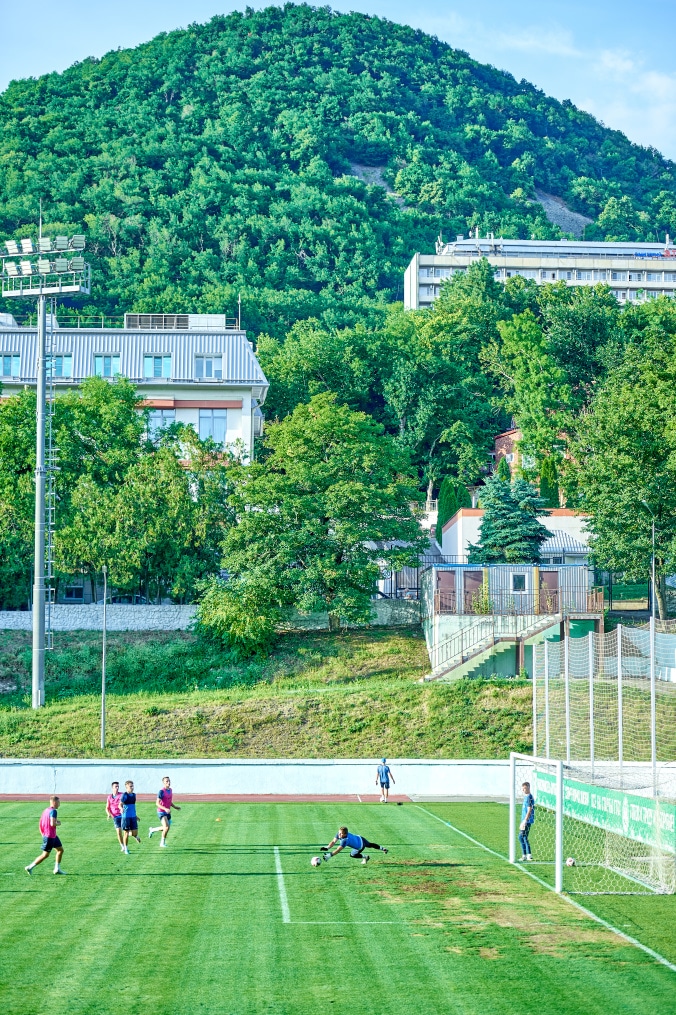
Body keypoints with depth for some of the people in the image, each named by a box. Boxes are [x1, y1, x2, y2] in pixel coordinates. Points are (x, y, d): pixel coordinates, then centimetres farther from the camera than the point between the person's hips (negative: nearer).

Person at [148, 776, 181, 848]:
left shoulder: (170, 790, 6)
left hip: (167, 812, 8)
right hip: (161, 812, -8)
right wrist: (165, 809, -32)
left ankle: (152, 830, 36)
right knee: (167, 827, -20)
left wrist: (175, 807, 8)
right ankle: (163, 842, -1)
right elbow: (157, 803, -21)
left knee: (167, 828, 14)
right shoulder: (161, 791, -18)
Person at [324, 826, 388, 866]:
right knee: (369, 845, 30)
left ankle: (365, 857, 24)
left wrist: (330, 855, -56)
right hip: (359, 838, 7)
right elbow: (333, 841, -24)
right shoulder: (339, 834, -27)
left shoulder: (345, 840, -45)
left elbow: (338, 850, -49)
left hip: (360, 846, -7)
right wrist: (327, 848, -38)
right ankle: (382, 848, 57)